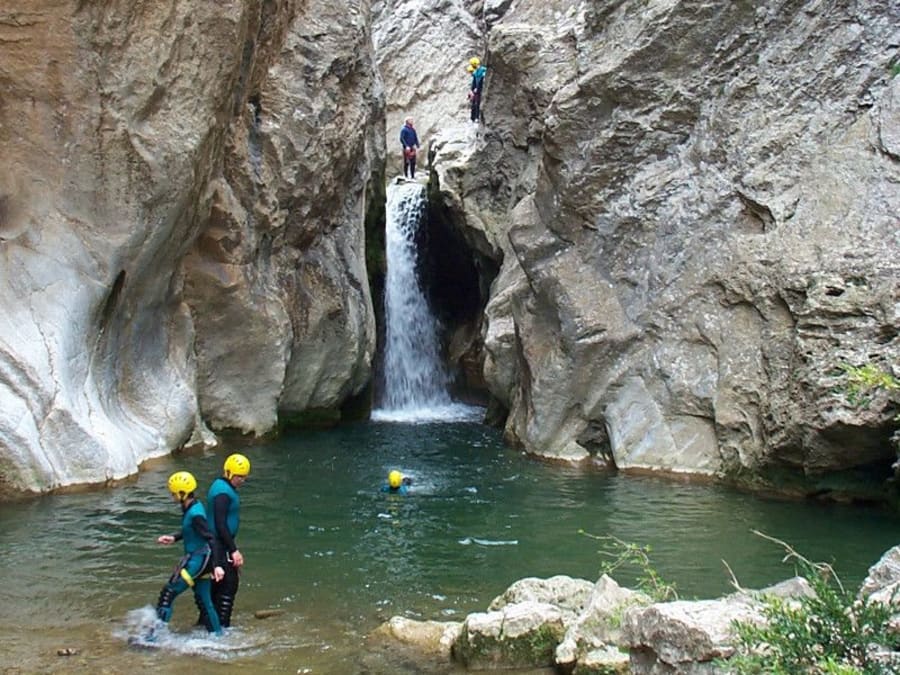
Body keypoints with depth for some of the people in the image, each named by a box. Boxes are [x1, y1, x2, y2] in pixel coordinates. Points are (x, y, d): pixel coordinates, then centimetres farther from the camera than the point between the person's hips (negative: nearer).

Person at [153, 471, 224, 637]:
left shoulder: (195, 514, -22)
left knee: (168, 594, -4)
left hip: (197, 560, -10)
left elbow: (210, 539, -26)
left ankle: (154, 635, 2)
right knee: (204, 600, 17)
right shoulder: (191, 508, 7)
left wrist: (217, 565, -31)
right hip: (198, 560, 10)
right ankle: (217, 635, 25)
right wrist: (174, 538, 13)